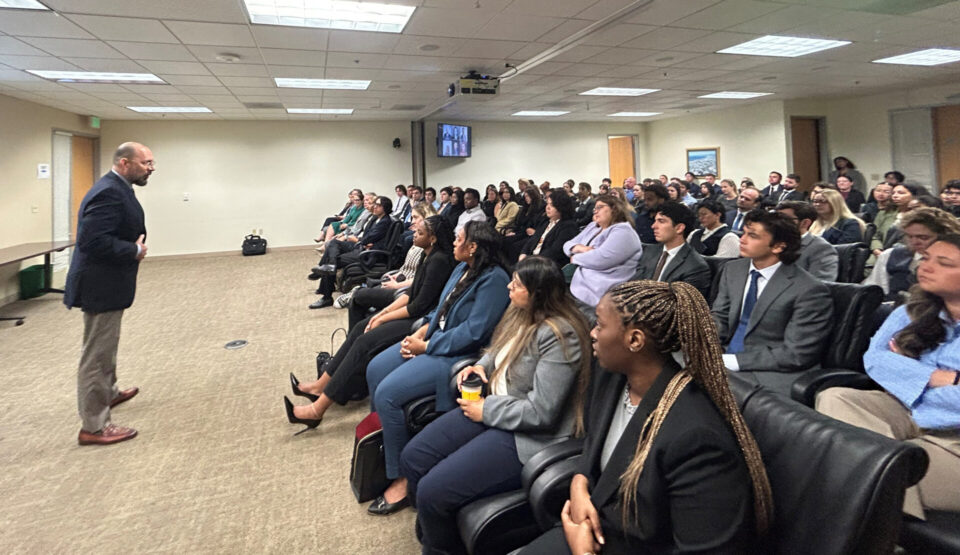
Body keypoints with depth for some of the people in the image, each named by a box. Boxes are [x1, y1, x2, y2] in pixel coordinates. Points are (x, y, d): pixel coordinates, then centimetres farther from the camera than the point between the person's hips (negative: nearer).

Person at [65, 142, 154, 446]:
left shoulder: (116, 189, 10)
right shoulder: (109, 193, -23)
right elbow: (94, 240, -31)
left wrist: (134, 246, 4)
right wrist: (134, 250, -20)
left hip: (106, 283, 11)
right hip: (101, 286, -11)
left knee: (105, 347, 27)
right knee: (97, 353, -2)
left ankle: (108, 393, 47)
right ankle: (93, 426, 8)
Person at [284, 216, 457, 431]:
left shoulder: (439, 261, -20)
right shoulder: (427, 255, 11)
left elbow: (420, 304, -20)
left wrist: (383, 319, -10)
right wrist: (383, 313, 3)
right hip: (413, 312, 10)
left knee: (365, 342, -17)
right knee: (360, 328, 4)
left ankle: (318, 409, -12)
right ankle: (321, 386, 10)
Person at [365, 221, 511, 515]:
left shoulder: (494, 279, -20)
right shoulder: (462, 269, 10)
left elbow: (472, 333, -24)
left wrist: (425, 346, -18)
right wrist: (421, 331, 0)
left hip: (459, 355, -10)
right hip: (433, 338, 10)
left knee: (387, 393, -20)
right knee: (375, 369, 4)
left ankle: (401, 479, -5)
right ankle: (380, 434, 20)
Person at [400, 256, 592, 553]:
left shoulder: (559, 336, -24)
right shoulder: (521, 313, 1)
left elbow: (541, 413, -25)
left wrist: (485, 410, -14)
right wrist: (480, 366, 0)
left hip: (528, 437, -9)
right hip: (492, 408, 9)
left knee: (432, 491, -16)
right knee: (412, 459, 2)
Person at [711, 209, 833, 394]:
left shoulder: (810, 291, -13)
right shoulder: (733, 269, 7)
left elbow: (796, 355, -15)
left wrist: (733, 361, -20)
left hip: (767, 374, -6)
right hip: (726, 357, 6)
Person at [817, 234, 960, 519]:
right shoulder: (913, 313, 9)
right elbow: (874, 359, -2)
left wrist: (904, 371, -7)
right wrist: (936, 378, -15)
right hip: (909, 413, 6)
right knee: (834, 398, -21)